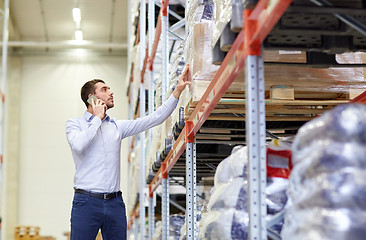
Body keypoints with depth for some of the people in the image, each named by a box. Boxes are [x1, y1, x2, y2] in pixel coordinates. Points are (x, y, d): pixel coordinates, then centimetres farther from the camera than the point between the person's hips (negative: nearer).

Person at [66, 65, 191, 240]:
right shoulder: (75, 124, 5)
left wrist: (178, 90, 6)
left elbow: (155, 119, 12)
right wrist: (98, 118, -5)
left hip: (115, 203, 4)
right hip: (87, 202, -4)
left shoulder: (117, 126, 16)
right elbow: (78, 145, -17)